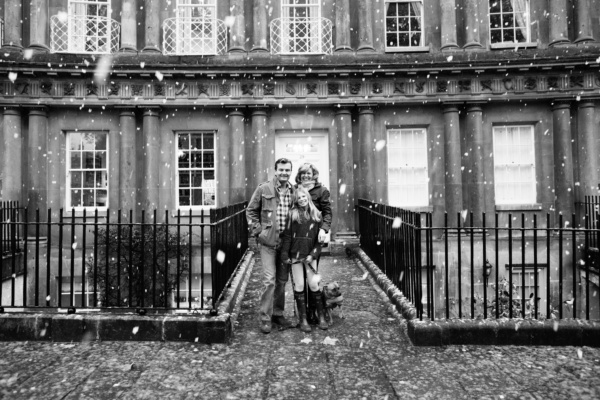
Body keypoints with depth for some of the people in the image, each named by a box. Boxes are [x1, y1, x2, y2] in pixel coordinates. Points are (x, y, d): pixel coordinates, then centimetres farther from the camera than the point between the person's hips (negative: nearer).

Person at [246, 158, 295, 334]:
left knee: (282, 280, 12)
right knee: (269, 280, -5)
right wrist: (257, 231, -4)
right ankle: (265, 317, 9)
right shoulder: (263, 189, -2)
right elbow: (251, 211, 4)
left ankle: (278, 313, 28)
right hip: (268, 241, -3)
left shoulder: (294, 191, 5)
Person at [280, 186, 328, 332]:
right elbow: (286, 236, 0)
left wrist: (313, 254, -7)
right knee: (299, 286, 4)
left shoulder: (316, 215, 3)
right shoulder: (292, 214, -1)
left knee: (313, 284, 1)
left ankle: (321, 317, 18)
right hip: (295, 255, -1)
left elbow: (320, 238, 4)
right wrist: (285, 255, -4)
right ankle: (303, 319, 15)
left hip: (310, 255, 1)